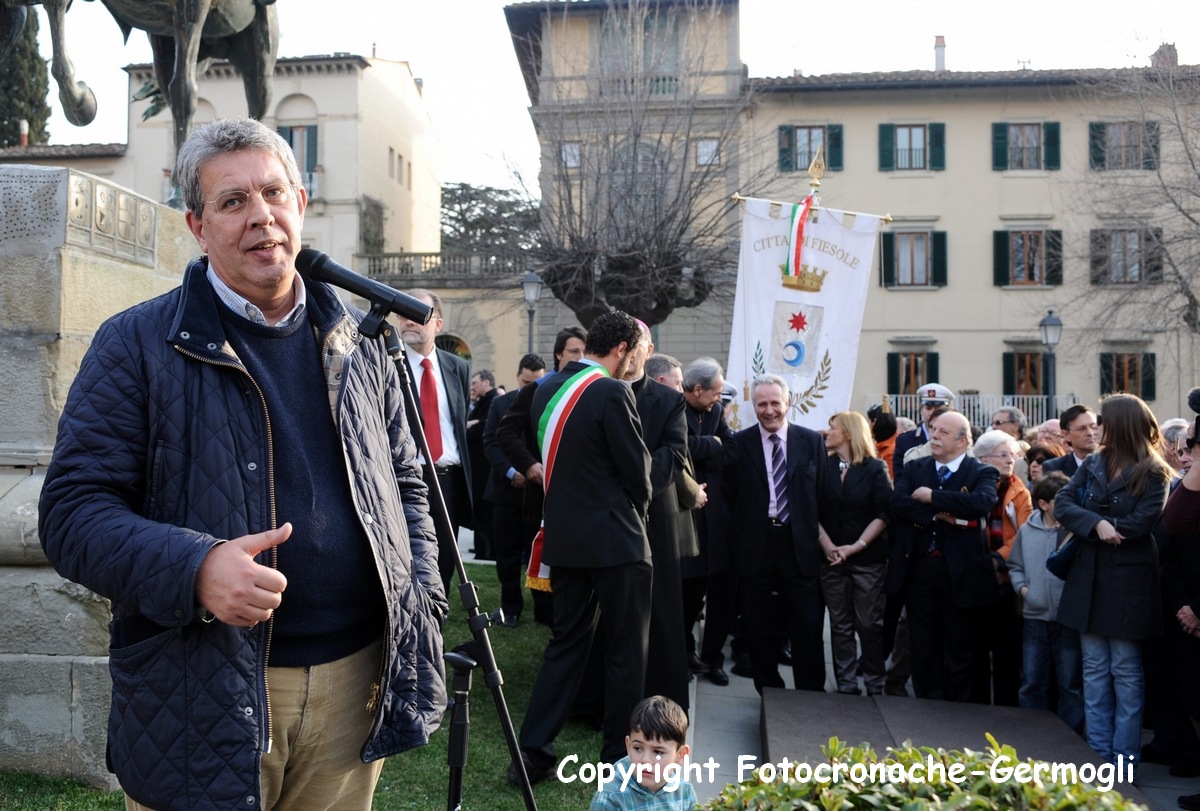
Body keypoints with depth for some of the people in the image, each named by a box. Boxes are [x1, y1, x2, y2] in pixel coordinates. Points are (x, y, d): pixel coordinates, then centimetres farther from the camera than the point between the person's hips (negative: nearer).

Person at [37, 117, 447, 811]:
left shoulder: (357, 342, 9)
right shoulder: (137, 345, -4)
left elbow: (404, 486, 16)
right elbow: (72, 510, -8)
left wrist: (422, 598, 2)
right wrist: (193, 569, -25)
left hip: (356, 681, 4)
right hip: (205, 704, -3)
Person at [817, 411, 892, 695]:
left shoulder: (875, 468, 0)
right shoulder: (823, 466, 5)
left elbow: (883, 513, -5)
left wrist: (856, 546, -13)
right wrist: (827, 546, -10)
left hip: (868, 558, -2)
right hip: (832, 558, 2)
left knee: (869, 624, 1)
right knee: (840, 625, 6)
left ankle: (874, 685, 12)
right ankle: (846, 685, 13)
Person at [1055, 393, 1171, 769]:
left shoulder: (1153, 474, -7)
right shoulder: (1092, 465, 7)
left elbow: (1140, 523, -18)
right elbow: (1061, 503, -4)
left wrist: (1087, 527, -12)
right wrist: (1096, 524, -20)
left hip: (1129, 579, -5)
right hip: (1088, 578, 5)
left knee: (1125, 671, 3)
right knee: (1094, 669, 10)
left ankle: (1124, 756, 12)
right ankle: (1097, 750, 19)